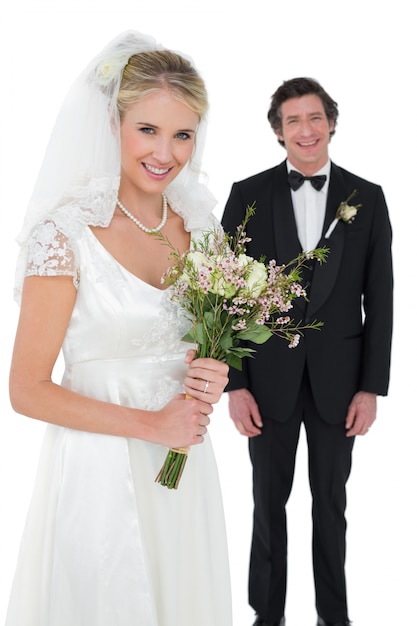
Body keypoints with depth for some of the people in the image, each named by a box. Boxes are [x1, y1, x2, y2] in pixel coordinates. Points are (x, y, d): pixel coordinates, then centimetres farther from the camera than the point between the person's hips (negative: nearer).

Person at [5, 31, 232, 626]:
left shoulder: (197, 223, 0)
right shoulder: (67, 232, -17)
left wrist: (212, 376, -7)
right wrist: (150, 424, -16)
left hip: (184, 461, 5)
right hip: (100, 469, -5)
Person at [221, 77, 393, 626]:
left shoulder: (367, 198, 1)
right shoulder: (248, 195, -2)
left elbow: (379, 299, 1)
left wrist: (372, 387, -3)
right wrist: (234, 384, -6)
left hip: (338, 381, 1)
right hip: (269, 379, 0)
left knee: (331, 504, 16)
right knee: (268, 501, 14)